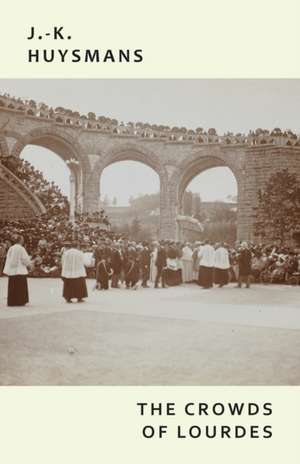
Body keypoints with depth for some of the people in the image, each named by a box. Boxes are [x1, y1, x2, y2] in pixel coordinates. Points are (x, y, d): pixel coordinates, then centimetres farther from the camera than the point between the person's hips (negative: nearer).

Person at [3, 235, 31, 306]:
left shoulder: (11, 249, 9)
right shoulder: (21, 249, -11)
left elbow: (9, 259, 13)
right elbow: (25, 259, -10)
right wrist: (29, 264, 9)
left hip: (11, 271, 7)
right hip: (20, 271, -7)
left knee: (12, 286, 9)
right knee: (20, 287, -1)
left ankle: (11, 302, 10)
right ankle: (19, 302, -2)